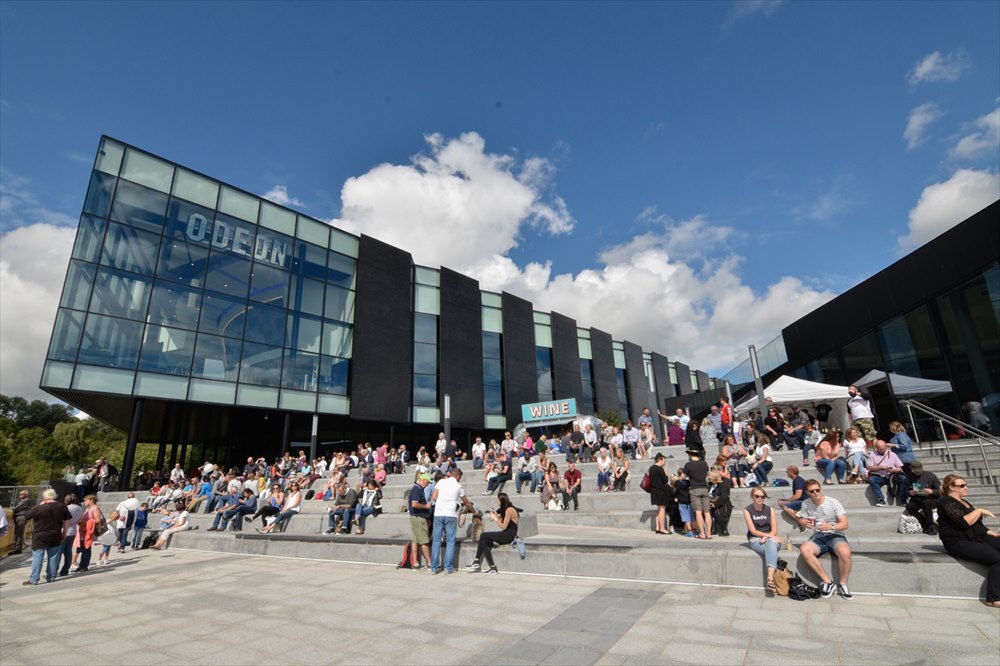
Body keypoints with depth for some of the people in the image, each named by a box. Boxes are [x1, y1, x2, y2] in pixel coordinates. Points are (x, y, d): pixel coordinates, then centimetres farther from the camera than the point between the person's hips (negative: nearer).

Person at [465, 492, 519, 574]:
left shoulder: (509, 510, -13)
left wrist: (495, 518, -6)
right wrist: (496, 516, 2)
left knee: (483, 535, -13)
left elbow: (503, 527, -15)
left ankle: (476, 563, -1)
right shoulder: (505, 509, 17)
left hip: (509, 535, -9)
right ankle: (493, 568, -8)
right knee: (484, 542, -8)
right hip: (505, 535, 9)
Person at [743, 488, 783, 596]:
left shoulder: (770, 510, 6)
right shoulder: (747, 510, -1)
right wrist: (769, 535, -19)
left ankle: (770, 580, -45)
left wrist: (766, 537, -17)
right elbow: (753, 530, -7)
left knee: (771, 544, -36)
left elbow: (774, 530, 2)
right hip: (755, 540, -1)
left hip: (770, 539, 1)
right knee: (771, 549, -34)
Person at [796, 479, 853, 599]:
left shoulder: (833, 502, -6)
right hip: (818, 536, 2)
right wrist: (803, 522, -10)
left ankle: (843, 584, -10)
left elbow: (844, 524, -9)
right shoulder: (806, 504, 2)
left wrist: (831, 527, -29)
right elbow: (801, 519, 15)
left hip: (835, 535, -2)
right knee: (804, 550, -30)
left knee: (845, 552, -36)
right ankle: (827, 581, -16)